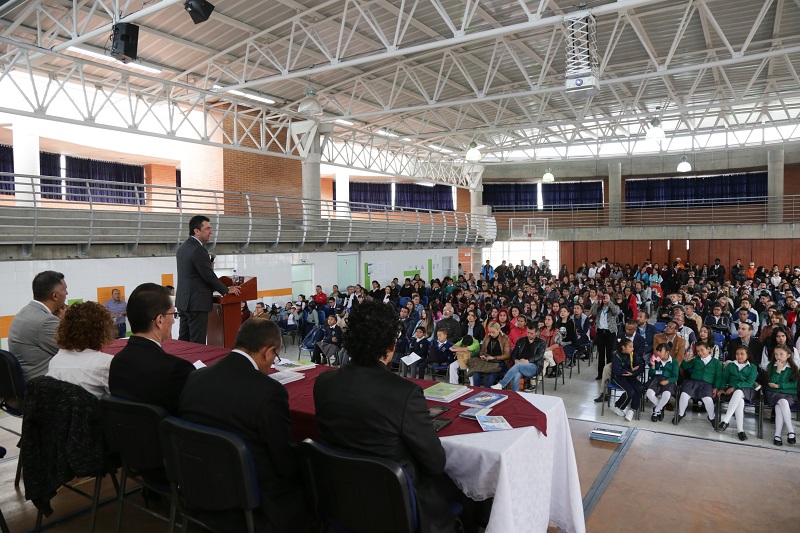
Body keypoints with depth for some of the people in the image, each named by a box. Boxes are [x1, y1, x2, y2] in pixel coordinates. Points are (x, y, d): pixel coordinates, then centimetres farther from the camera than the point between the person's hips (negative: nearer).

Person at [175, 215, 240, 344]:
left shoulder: (182, 247, 12)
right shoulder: (199, 250, -17)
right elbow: (209, 276, -16)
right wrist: (226, 290, -3)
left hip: (183, 301, 10)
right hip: (197, 302, -10)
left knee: (183, 340, 14)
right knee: (197, 342, -4)